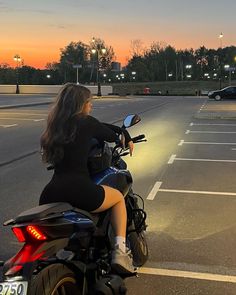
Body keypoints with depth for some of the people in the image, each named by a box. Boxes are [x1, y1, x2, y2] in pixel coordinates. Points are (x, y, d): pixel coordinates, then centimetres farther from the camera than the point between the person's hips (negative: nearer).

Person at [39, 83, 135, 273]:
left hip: (50, 195, 6)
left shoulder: (55, 125, 17)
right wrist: (125, 138, 37)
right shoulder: (86, 122, 0)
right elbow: (110, 135, 14)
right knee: (118, 197, 20)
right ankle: (120, 251, 6)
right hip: (80, 189, -6)